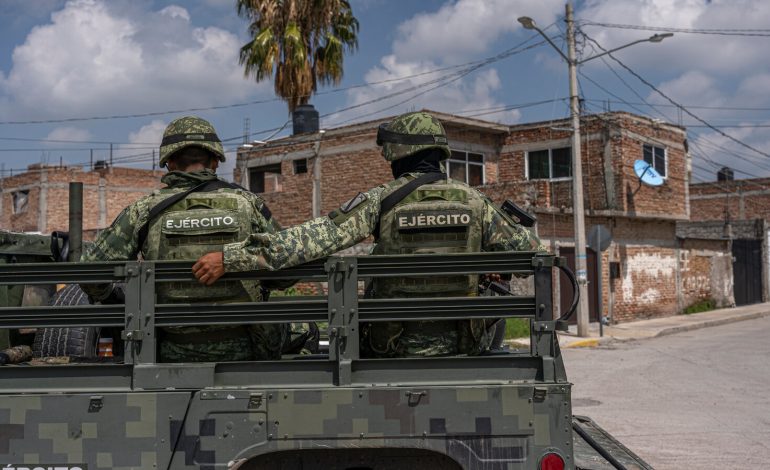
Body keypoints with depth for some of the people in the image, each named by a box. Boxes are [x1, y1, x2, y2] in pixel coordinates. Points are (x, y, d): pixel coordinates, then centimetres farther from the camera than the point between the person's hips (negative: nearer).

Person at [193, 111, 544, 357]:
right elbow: (525, 249, 11)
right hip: (460, 348, 3)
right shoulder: (473, 201, 1)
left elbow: (314, 238, -18)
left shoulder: (381, 201, -8)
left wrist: (231, 257, -19)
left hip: (395, 351, -2)